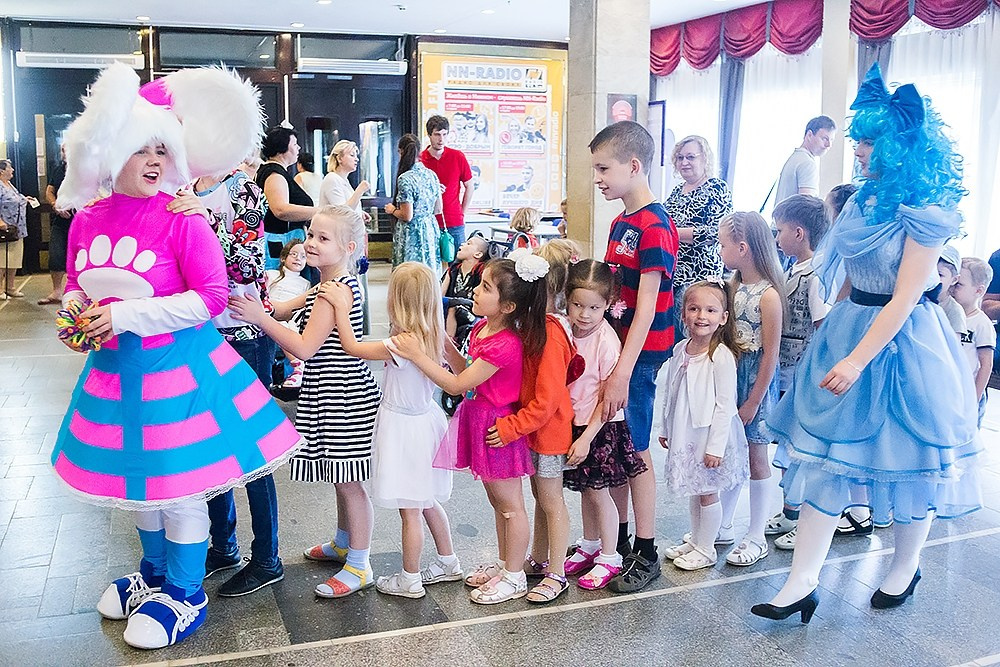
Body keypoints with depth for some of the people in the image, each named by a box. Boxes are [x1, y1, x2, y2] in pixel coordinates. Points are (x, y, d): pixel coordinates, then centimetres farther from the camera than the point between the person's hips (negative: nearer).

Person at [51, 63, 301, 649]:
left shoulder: (182, 218, -16)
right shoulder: (87, 219, 1)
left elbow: (212, 297, -19)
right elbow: (76, 286, 16)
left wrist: (127, 316, -21)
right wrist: (76, 313, -7)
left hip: (176, 365, -6)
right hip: (116, 367, 6)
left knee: (177, 484, 3)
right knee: (137, 480, 21)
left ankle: (185, 595, 25)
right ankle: (154, 574, 44)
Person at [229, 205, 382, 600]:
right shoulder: (329, 285, 12)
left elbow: (304, 347, -24)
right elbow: (283, 310, 14)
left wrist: (259, 317, -20)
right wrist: (257, 308, -4)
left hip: (343, 400, -10)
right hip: (329, 396, 10)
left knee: (348, 482, 0)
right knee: (340, 478, 23)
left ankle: (359, 567, 11)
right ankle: (343, 544, 40)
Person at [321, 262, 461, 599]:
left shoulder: (402, 345, -26)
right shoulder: (432, 337, -3)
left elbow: (352, 347, -17)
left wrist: (341, 307, -9)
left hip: (404, 429, -8)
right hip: (425, 419, 8)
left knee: (410, 511, 6)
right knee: (427, 502, 24)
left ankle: (410, 580, 21)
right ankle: (448, 562, 38)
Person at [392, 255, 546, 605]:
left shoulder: (505, 345, -28)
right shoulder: (482, 328, 1)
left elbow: (458, 385, -24)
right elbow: (468, 370, 11)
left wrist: (418, 355, -24)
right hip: (480, 421, 9)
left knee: (509, 504, 7)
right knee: (498, 501, 22)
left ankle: (514, 577, 21)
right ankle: (503, 562, 38)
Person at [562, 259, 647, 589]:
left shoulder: (606, 341, -20)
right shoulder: (568, 332, -2)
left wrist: (587, 437, -19)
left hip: (600, 426, -6)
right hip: (574, 423, 6)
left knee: (598, 491, 4)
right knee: (586, 489, 19)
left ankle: (609, 558, 20)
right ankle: (589, 546, 36)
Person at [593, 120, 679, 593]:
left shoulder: (654, 226, -16)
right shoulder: (620, 223, 12)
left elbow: (646, 305, -21)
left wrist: (623, 371, -25)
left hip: (641, 353, -8)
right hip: (612, 344, 9)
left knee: (634, 450, 0)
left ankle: (646, 554, 14)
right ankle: (617, 540, 29)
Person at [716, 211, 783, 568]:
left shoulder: (768, 295, -18)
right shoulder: (734, 286, 5)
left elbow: (770, 354, -16)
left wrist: (753, 401, -13)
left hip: (756, 377, -7)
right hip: (731, 371, 7)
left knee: (755, 457, 4)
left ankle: (756, 538, 17)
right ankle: (722, 526, 27)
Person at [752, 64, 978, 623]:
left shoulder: (927, 211, -16)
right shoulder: (866, 199, 7)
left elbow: (905, 298, -19)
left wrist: (857, 360, -22)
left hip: (902, 342, -7)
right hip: (850, 326, 7)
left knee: (907, 457, 10)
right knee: (826, 452, 3)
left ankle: (905, 568, 33)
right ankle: (802, 584, 8)